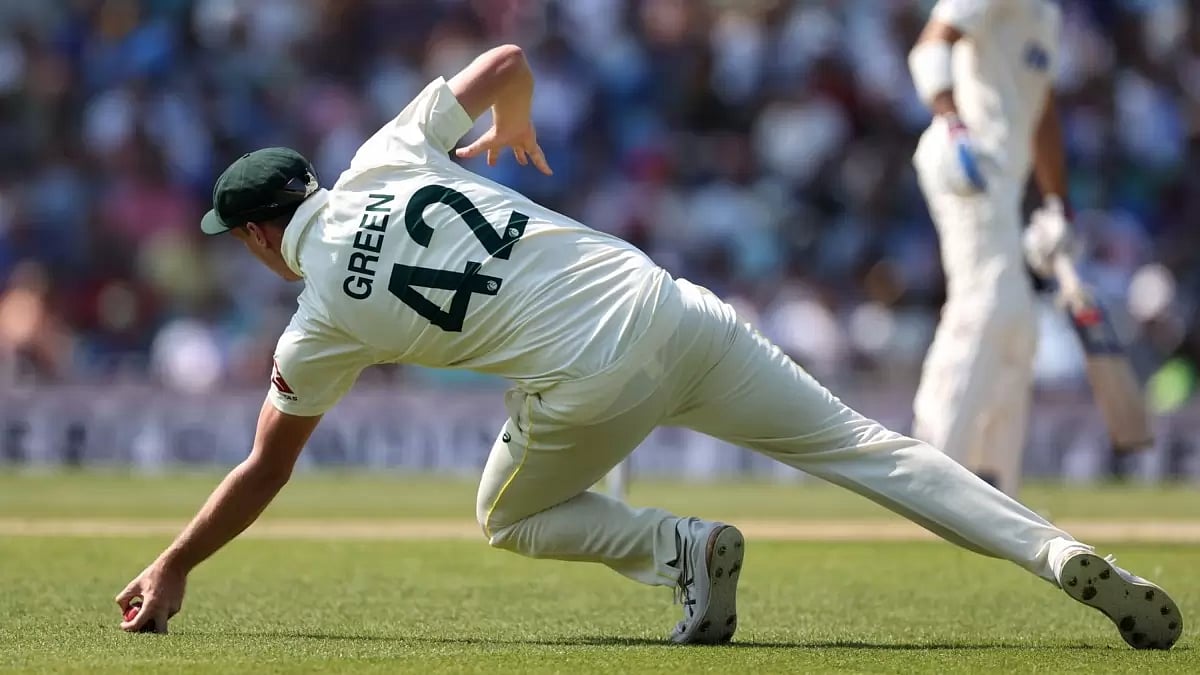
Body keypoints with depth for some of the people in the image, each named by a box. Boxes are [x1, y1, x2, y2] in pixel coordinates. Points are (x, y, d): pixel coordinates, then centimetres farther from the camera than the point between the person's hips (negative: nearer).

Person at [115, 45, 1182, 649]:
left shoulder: (322, 321, 6)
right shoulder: (389, 156, 12)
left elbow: (264, 471, 14)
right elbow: (508, 60, 21)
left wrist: (172, 572, 26)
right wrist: (513, 130, 44)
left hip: (589, 384, -4)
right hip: (667, 305, 4)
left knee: (512, 518, 26)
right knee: (863, 445, 6)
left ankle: (681, 544, -2)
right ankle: (1058, 553, -12)